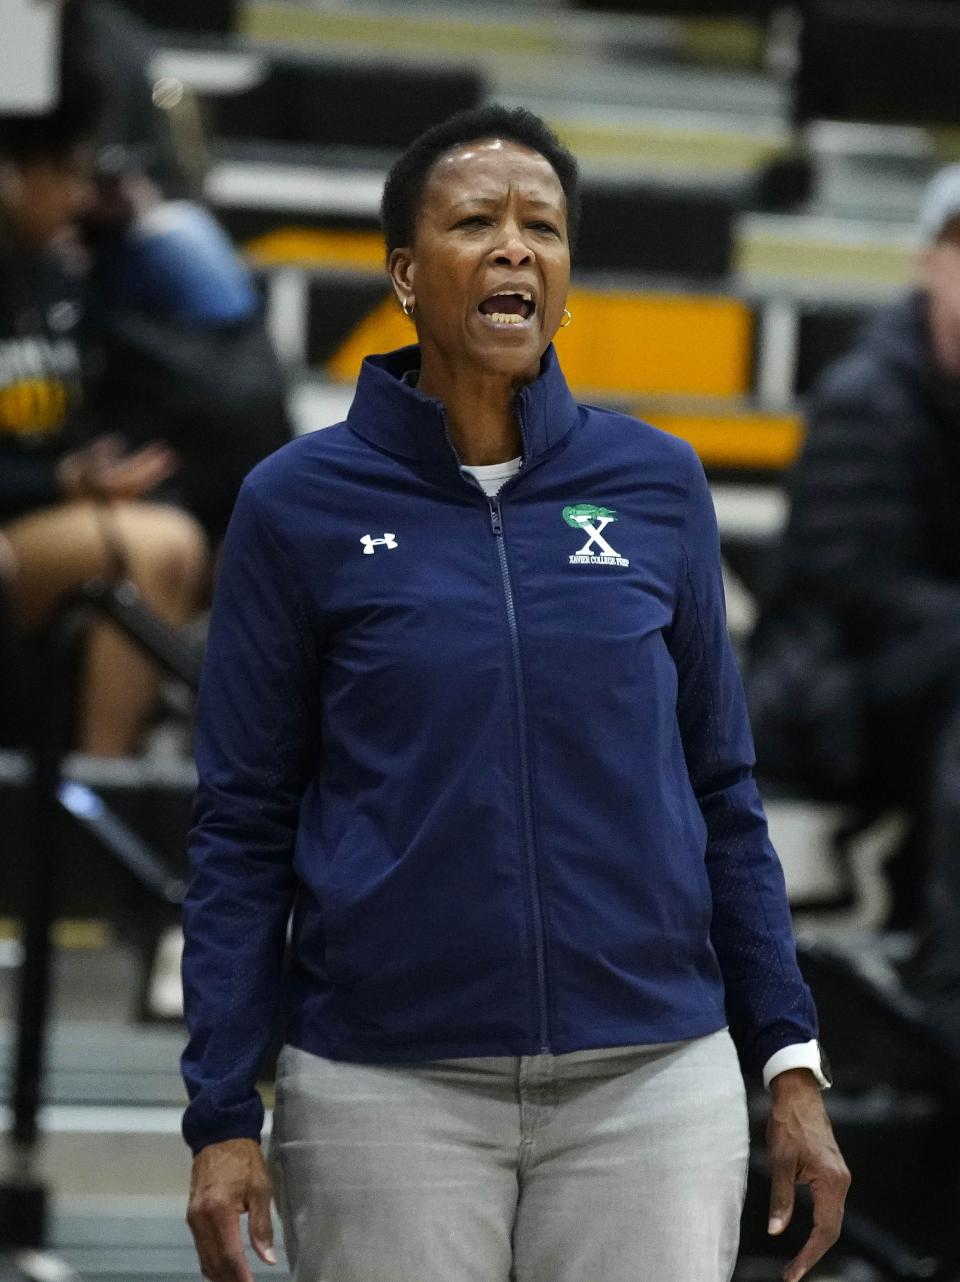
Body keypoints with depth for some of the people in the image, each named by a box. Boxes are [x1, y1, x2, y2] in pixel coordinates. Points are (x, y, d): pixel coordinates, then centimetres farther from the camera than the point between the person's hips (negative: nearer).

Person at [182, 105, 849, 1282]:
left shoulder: (656, 485, 5)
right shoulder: (299, 503, -1)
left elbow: (718, 788, 11)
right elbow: (244, 824, 1)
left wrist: (790, 1061, 5)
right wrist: (222, 1117, -5)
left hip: (650, 1082, 2)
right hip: (389, 1087, -2)